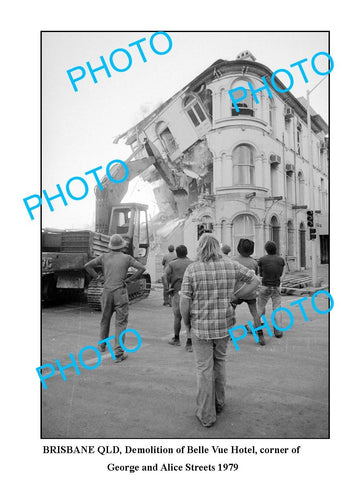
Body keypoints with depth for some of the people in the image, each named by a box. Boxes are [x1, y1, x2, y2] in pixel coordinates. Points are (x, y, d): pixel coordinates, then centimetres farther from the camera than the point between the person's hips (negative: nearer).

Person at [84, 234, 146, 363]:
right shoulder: (127, 258, 0)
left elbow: (87, 266, 0)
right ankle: (118, 353, -4)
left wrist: (97, 277, 7)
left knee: (105, 319, 21)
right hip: (121, 293, -3)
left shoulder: (104, 257, 4)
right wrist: (129, 279, -2)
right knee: (120, 323, 1)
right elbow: (142, 268, -8)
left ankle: (102, 345, 40)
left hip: (107, 292, 3)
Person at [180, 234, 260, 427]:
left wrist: (187, 324, 5)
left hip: (201, 327, -3)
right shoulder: (230, 265, -6)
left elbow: (184, 303, -13)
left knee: (204, 369, 9)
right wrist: (234, 297, 5)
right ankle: (219, 402, 38)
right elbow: (255, 280, 4)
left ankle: (207, 414, 18)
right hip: (224, 325, 3)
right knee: (219, 362, 24)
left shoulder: (192, 269, -14)